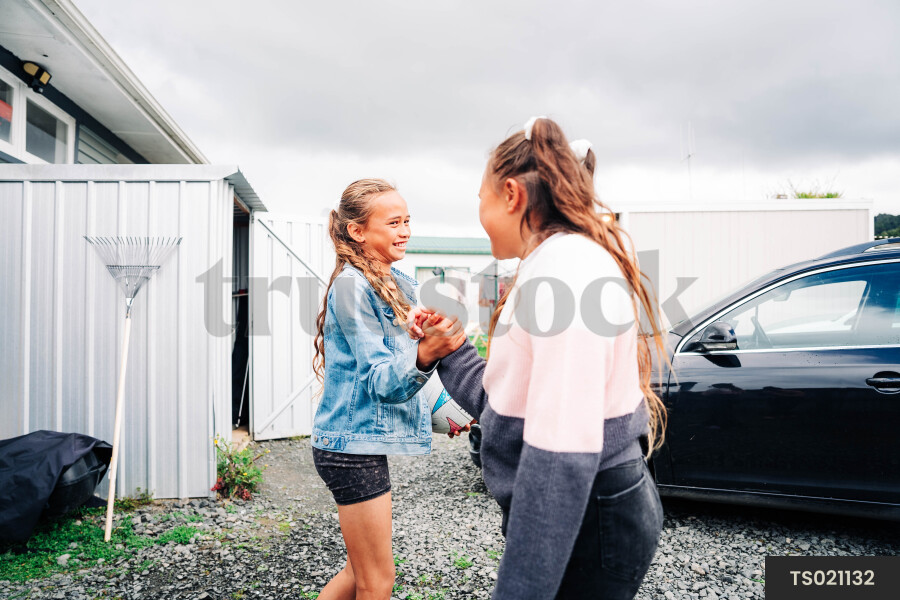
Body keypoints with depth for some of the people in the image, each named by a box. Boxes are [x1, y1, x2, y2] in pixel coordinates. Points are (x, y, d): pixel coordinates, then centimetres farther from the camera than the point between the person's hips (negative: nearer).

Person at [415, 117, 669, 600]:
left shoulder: (566, 266, -21)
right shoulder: (557, 262, 11)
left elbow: (562, 455, -28)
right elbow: (511, 407, 11)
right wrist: (449, 354, 14)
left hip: (582, 527, -9)